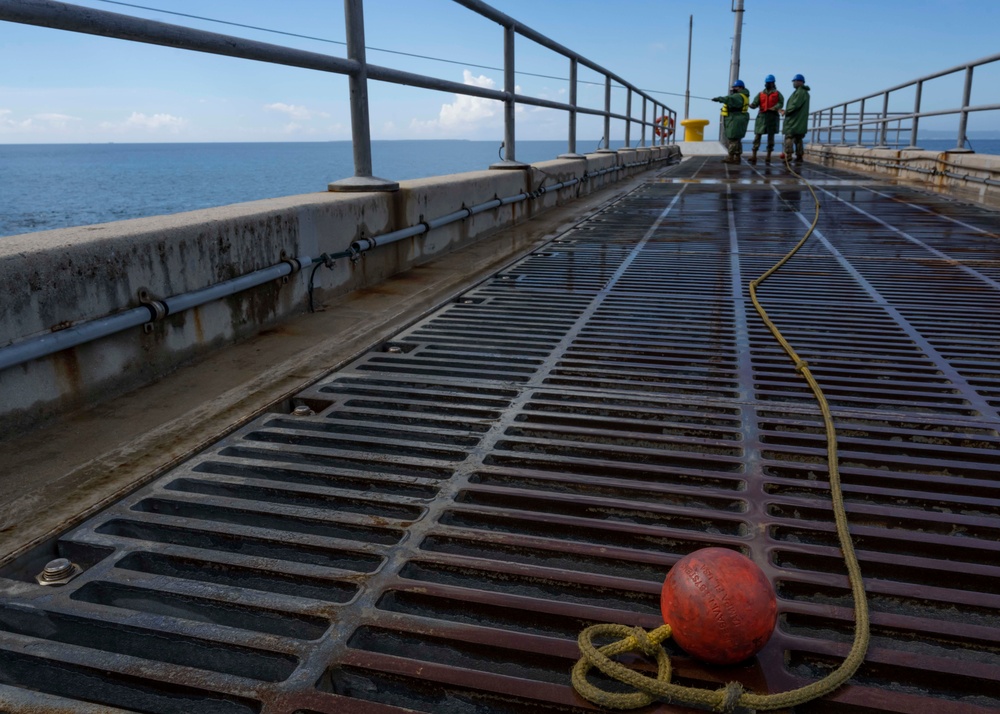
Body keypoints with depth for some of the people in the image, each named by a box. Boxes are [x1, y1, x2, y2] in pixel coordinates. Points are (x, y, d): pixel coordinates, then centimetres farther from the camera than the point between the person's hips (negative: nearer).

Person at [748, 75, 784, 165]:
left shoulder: (777, 94, 6)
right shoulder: (760, 94, 11)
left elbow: (780, 103, -5)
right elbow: (755, 104, 1)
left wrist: (774, 108, -23)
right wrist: (750, 105, -20)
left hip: (772, 116, -1)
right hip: (762, 116, 1)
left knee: (771, 136, 2)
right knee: (757, 135, -6)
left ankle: (768, 157, 5)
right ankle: (754, 156, -7)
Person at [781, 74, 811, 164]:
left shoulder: (800, 92, -13)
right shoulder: (805, 92, 19)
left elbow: (795, 105, -20)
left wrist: (786, 111, -8)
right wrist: (787, 110, 14)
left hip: (794, 120, -10)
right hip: (800, 121, 10)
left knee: (789, 137, -9)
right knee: (798, 139, 11)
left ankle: (788, 155, -18)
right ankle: (799, 157, 10)